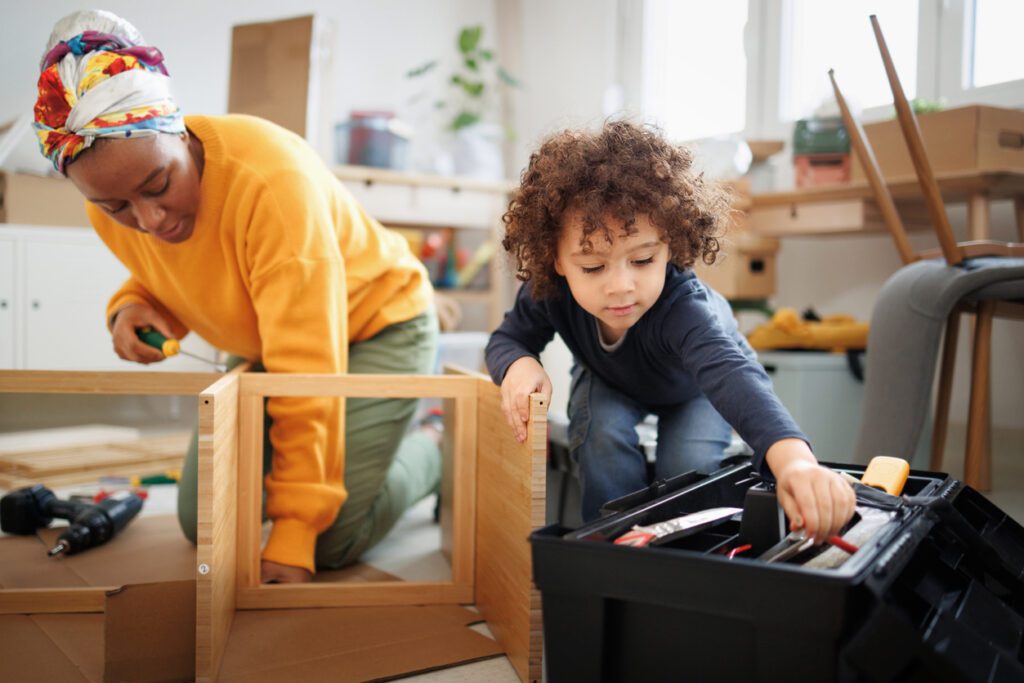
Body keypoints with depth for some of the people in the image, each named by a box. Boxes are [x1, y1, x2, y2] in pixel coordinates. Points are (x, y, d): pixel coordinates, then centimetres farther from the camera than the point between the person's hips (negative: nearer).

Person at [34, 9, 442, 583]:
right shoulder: (114, 201, -13)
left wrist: (293, 535, -33)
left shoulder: (270, 178, -36)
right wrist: (133, 306, -18)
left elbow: (307, 370, -35)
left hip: (379, 325, -6)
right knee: (202, 522, 0)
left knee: (334, 541, -15)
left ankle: (433, 452, 14)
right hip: (264, 349, 7)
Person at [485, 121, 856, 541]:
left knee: (686, 466, -22)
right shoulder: (550, 293, -36)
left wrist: (792, 457, -86)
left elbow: (730, 373, -67)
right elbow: (507, 338, -17)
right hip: (608, 382, 2)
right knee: (602, 436, -27)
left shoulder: (683, 308, -48)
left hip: (692, 385, -2)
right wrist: (519, 365, -43)